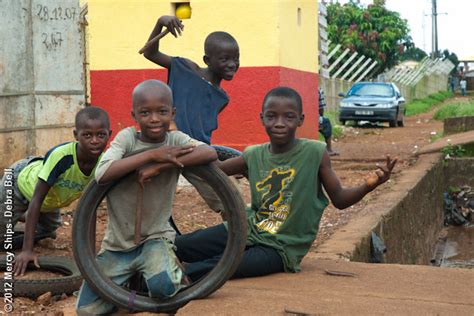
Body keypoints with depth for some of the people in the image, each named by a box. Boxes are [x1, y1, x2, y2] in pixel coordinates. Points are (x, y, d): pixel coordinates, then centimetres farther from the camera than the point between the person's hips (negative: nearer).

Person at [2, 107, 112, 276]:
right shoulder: (61, 156, -42)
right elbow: (36, 200, -37)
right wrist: (27, 250, -40)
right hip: (21, 181, -5)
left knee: (48, 232, 24)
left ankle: (24, 216, 47)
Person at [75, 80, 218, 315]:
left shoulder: (175, 139, -7)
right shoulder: (127, 137, -9)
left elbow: (210, 153, -26)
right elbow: (102, 175, -25)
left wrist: (159, 166, -28)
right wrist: (152, 154, -28)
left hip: (155, 237, -1)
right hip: (117, 243, 1)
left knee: (162, 285, -30)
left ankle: (173, 269, 7)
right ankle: (131, 278, 24)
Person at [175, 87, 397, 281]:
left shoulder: (315, 153, -8)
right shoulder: (254, 155, 2)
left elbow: (339, 199, -2)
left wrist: (368, 186, -23)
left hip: (280, 247, -4)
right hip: (248, 230, 5)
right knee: (179, 246, -11)